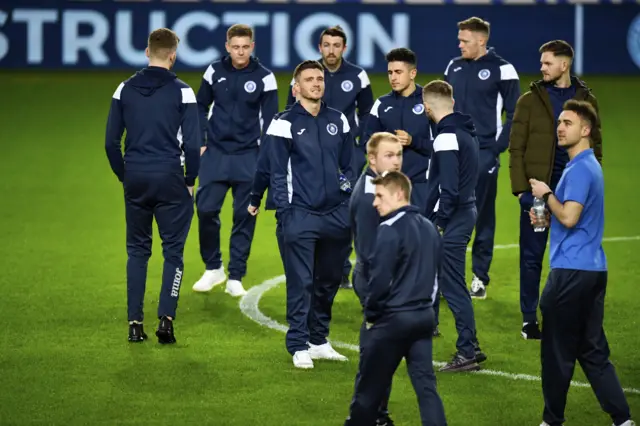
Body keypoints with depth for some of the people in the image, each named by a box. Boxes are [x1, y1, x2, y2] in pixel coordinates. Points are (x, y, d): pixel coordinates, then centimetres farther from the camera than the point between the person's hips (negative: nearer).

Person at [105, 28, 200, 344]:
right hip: (169, 179, -3)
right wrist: (190, 181, 3)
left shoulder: (125, 89, 3)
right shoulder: (181, 92, -7)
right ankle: (166, 319, -5)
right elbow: (192, 145, -10)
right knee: (173, 250, 5)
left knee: (137, 250, 13)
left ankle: (135, 323, 10)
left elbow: (111, 141, 4)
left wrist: (124, 176, 15)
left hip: (135, 179, 3)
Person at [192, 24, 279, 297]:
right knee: (206, 209, -5)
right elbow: (201, 107, 13)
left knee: (244, 216, 1)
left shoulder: (264, 77, -3)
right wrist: (201, 141, 4)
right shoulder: (215, 71, 2)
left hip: (248, 156, -1)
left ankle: (235, 277, 9)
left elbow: (270, 119, 0)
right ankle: (213, 268, 14)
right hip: (215, 152, 1)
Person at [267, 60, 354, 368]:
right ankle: (299, 346, -1)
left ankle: (319, 341, 22)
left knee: (329, 281, 11)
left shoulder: (338, 120, 12)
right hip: (301, 216, -5)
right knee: (300, 284, -6)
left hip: (336, 215, 5)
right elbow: (278, 172, -2)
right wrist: (284, 212, -8)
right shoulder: (286, 123, -2)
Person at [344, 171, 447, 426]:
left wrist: (371, 315, -4)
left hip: (393, 318, -8)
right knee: (425, 384, 4)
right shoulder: (429, 228, 11)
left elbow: (380, 280, -17)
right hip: (424, 316, 8)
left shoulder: (390, 230, -15)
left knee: (369, 386, 7)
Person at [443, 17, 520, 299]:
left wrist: (499, 146, -11)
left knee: (483, 217, 0)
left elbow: (515, 114, -5)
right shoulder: (454, 67, 10)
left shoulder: (501, 70, -6)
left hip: (484, 155, -5)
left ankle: (480, 277, 6)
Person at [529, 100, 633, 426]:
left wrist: (546, 195, -9)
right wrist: (546, 217, 11)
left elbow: (569, 217, -24)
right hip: (592, 268, 10)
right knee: (592, 351, 10)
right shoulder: (588, 166, 18)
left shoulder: (580, 169, -15)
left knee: (557, 351, 1)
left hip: (572, 271, -10)